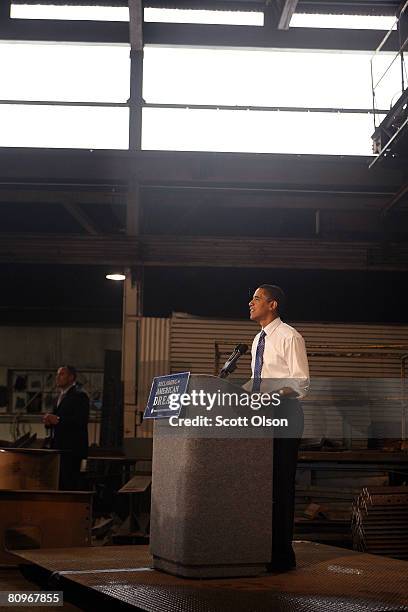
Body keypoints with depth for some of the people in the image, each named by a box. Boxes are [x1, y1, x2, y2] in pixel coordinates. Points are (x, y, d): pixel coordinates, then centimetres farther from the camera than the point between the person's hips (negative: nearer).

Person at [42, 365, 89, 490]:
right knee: (59, 484, 9)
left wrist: (57, 420, -22)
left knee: (68, 485, -10)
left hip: (71, 449, -9)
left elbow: (80, 421, -19)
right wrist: (49, 421, 2)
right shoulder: (61, 396, 21)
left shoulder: (79, 396, -9)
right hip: (59, 447, 9)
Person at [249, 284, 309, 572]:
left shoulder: (289, 337, -8)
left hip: (283, 414, -8)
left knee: (281, 484, -7)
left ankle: (283, 555, -1)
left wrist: (273, 395, -26)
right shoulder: (259, 340, 19)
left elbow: (301, 383, -13)